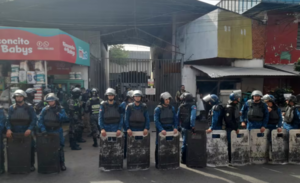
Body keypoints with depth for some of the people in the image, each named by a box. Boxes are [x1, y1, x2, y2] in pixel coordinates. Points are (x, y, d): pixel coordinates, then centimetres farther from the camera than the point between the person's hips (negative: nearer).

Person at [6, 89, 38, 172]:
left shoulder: (29, 107, 1)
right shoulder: (11, 108, 7)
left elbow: (34, 119, -4)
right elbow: (8, 120, 4)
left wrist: (29, 129, -17)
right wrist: (8, 129, -14)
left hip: (26, 133, -1)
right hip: (14, 133, 2)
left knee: (30, 148, 1)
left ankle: (31, 165, 15)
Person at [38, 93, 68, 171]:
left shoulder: (60, 109, -4)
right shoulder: (45, 110, -1)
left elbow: (65, 118, -14)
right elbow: (40, 120, -4)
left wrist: (57, 113, -26)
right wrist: (43, 129, -16)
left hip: (57, 131, -1)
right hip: (47, 131, 1)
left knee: (60, 147, 4)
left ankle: (61, 163, 15)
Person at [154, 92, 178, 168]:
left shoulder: (172, 108, 5)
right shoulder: (158, 109, -8)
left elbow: (175, 119, 6)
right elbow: (156, 120, -15)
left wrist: (175, 127, -9)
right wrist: (161, 129, -25)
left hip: (170, 130, 4)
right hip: (161, 130, -3)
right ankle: (157, 162, 13)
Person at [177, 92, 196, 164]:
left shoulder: (181, 106, 4)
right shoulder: (192, 106, -12)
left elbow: (177, 116, 7)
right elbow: (192, 117, -24)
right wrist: (193, 126, -22)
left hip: (183, 127, 5)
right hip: (189, 128, -5)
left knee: (184, 142, 18)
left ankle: (183, 159, 25)